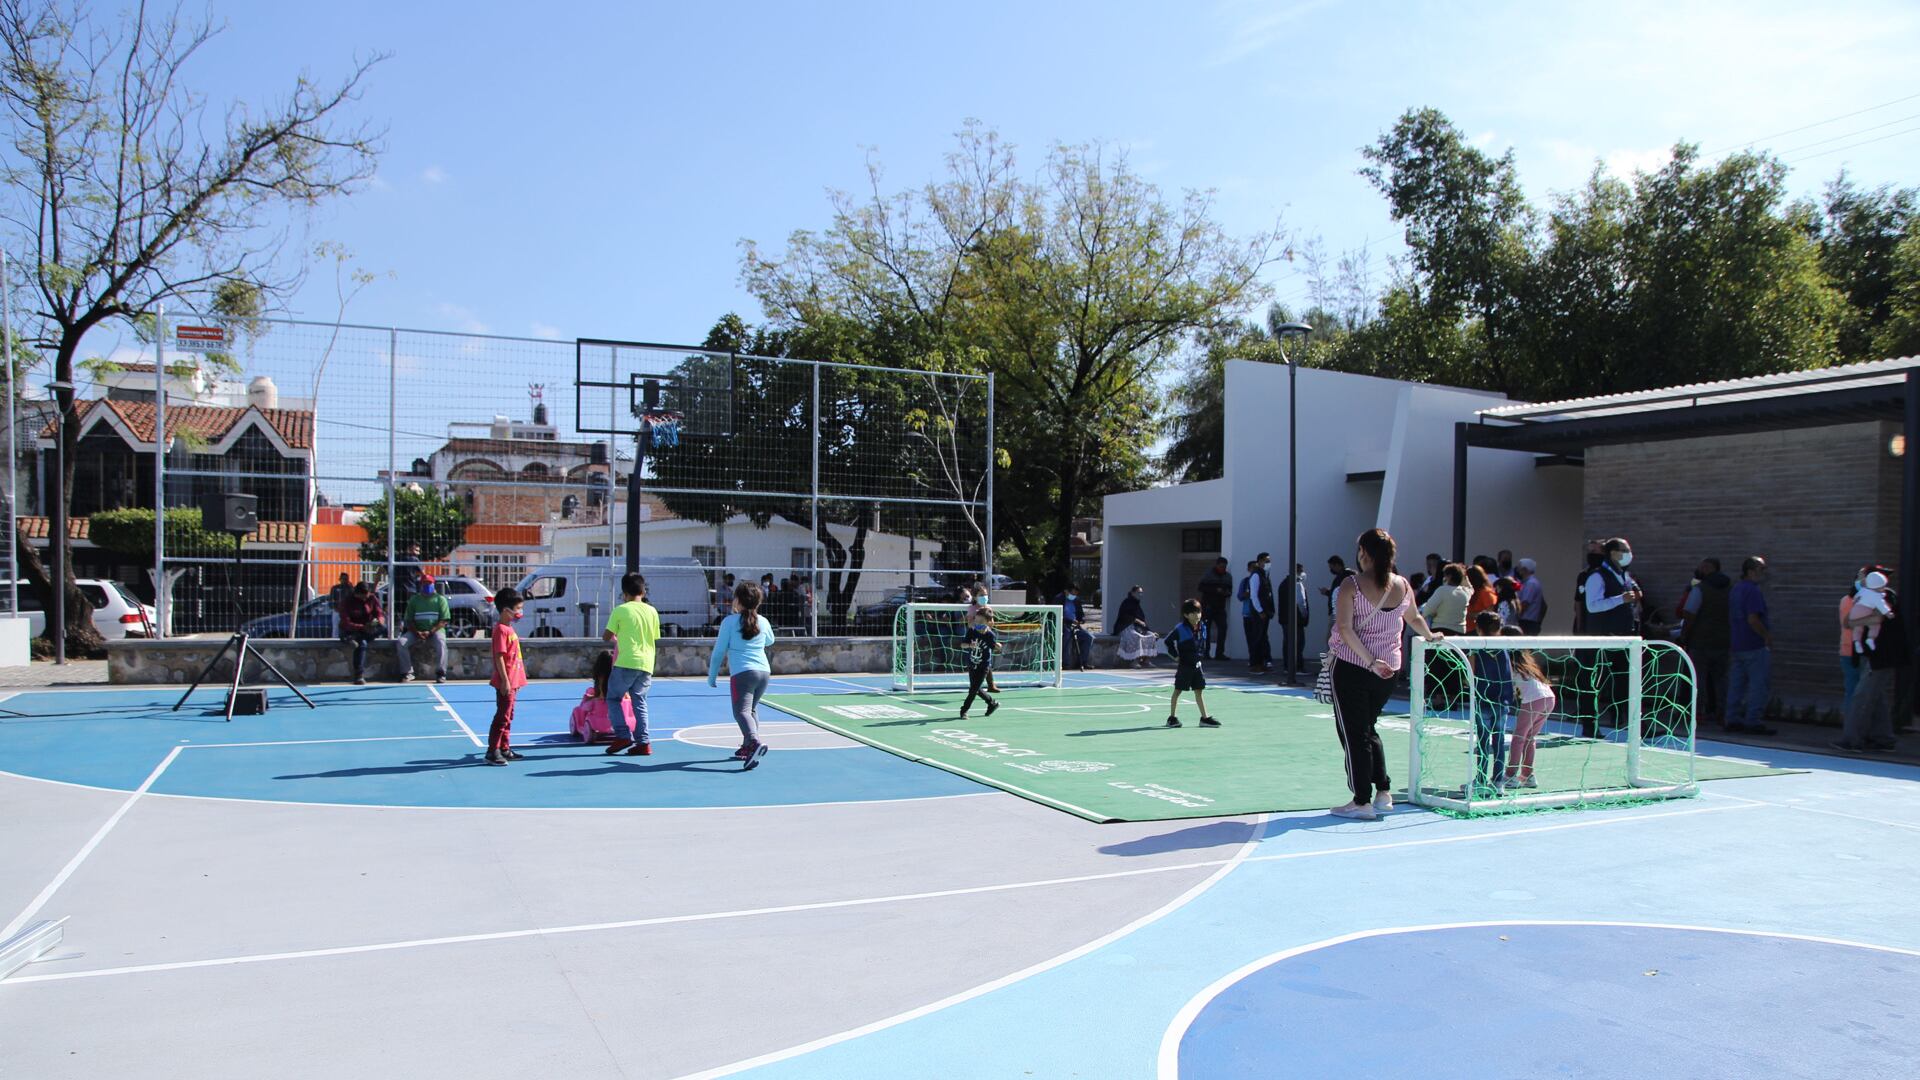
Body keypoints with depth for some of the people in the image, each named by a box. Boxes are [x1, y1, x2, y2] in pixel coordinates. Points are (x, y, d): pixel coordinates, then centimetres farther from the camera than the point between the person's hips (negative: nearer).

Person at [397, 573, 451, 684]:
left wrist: (430, 632, -18)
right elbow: (409, 620, 7)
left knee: (441, 642, -35)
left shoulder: (440, 599, 4)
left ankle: (441, 673, -30)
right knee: (401, 642, -22)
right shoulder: (414, 599, 11)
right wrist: (416, 632, -13)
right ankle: (407, 673, -15)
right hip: (417, 630, 3)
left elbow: (444, 621, -3)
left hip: (435, 630, -3)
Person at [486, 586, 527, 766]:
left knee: (507, 716, 15)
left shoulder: (509, 628, 14)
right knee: (502, 716, -7)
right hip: (506, 682, -10)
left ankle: (505, 749, 23)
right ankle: (492, 751, -3)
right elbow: (499, 657, -21)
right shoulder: (501, 630, -16)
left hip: (512, 681, 10)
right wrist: (505, 680, -23)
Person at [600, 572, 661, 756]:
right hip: (646, 664, 4)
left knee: (613, 698, 12)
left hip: (626, 662, -4)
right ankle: (643, 742, 4)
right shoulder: (652, 611, 9)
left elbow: (606, 637, 1)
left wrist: (615, 635, 21)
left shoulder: (620, 610, -3)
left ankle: (623, 736, 1)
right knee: (639, 702, 11)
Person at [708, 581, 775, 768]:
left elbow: (719, 652, 1)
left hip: (742, 673, -5)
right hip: (764, 671, 6)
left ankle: (755, 742, -38)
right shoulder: (763, 622, 10)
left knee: (742, 711, -13)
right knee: (752, 708, 23)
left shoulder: (729, 621, -1)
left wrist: (712, 676, 12)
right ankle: (748, 747, 25)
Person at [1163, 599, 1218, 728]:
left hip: (1196, 664, 5)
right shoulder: (1181, 629, -14)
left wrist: (1200, 656, 9)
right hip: (1184, 665, -5)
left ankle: (1204, 718, 11)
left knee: (1199, 691, 7)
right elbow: (1168, 641, -6)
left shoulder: (1202, 629, 4)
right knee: (1178, 690, 4)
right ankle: (1172, 718, 12)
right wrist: (1175, 655, -8)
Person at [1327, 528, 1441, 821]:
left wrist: (1370, 661, -18)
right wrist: (1430, 636, 40)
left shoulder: (1352, 585, -12)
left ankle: (1362, 802, 6)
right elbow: (1414, 618, 20)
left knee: (1353, 732, 4)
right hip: (1389, 669, 5)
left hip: (1351, 667, -5)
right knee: (1368, 729, 21)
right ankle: (1383, 792, 16)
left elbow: (1345, 629, -20)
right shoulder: (1402, 585, 2)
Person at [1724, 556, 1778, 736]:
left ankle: (1733, 720, 13)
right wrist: (1767, 636, -12)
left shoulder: (1735, 590, 15)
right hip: (1755, 646, -9)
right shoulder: (1753, 591, -15)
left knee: (1736, 684, 10)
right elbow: (1753, 620, -23)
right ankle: (1752, 722, -3)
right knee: (1760, 685, -3)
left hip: (1736, 645, 9)